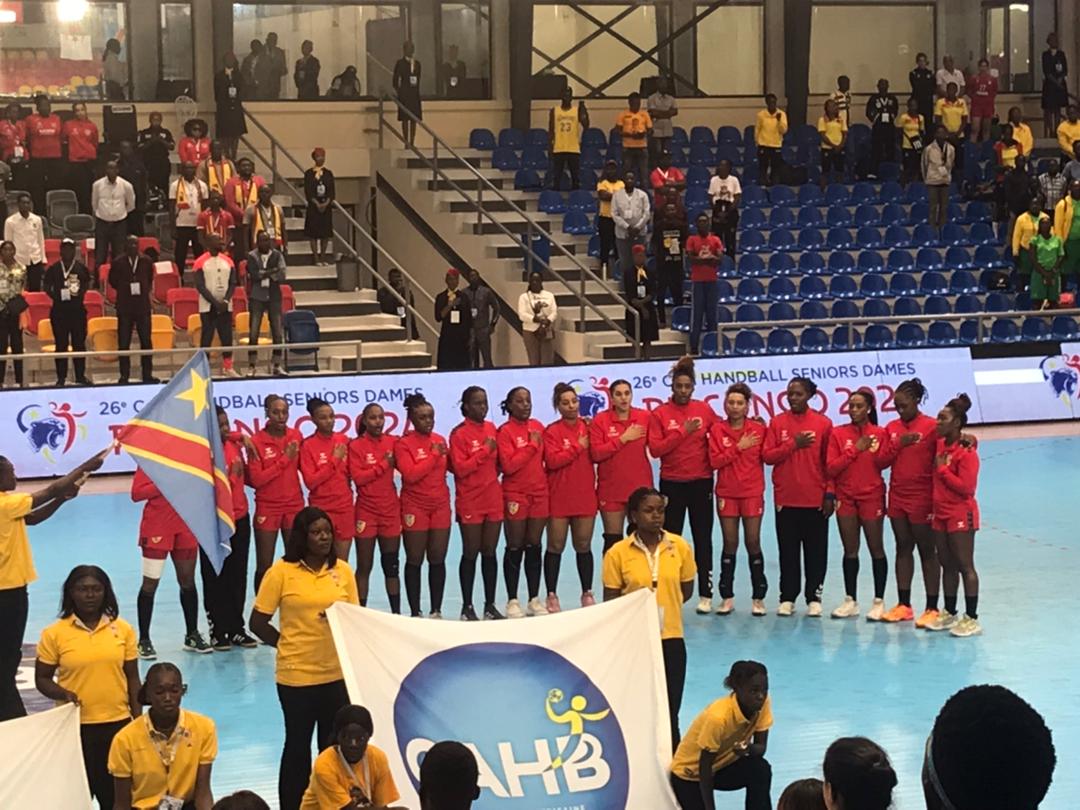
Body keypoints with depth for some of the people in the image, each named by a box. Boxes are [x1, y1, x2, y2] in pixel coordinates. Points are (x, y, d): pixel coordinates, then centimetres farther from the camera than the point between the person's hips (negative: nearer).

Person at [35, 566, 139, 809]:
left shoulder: (123, 629, 2)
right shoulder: (54, 633, -4)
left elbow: (132, 678, 7)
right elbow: (42, 679, 2)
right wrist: (62, 694, -17)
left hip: (118, 723, 1)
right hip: (75, 725, -1)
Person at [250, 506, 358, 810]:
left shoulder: (342, 570, 5)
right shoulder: (281, 571, -6)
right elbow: (257, 622, -2)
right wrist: (286, 644, -5)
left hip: (337, 673, 3)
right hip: (296, 674, -3)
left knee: (334, 746, 9)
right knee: (298, 744, 8)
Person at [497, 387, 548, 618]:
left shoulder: (538, 426, 8)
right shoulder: (505, 431, -8)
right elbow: (508, 466, -17)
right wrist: (532, 445, -15)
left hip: (539, 493, 5)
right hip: (515, 496, -5)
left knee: (534, 546, 8)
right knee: (515, 548, 0)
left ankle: (534, 599, 14)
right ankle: (512, 601, 6)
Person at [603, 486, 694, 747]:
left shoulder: (680, 547, 0)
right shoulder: (617, 553, -6)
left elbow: (686, 589, 11)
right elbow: (611, 600, -1)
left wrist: (661, 605, 0)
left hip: (671, 638, 1)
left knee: (669, 710, 4)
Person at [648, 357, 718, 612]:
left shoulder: (704, 409, 1)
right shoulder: (660, 413, -2)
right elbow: (655, 449, -10)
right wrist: (682, 432, -17)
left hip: (701, 483, 1)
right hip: (672, 484, 0)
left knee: (703, 539, 2)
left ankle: (705, 594, 7)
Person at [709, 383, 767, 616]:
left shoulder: (758, 429, -1)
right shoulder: (717, 430, 1)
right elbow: (715, 461, -8)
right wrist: (739, 447, -13)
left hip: (752, 492, -1)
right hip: (726, 493, 1)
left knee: (753, 542, -1)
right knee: (730, 543, 3)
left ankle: (758, 597, 6)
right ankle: (727, 597, 9)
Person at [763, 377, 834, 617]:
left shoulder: (824, 423, 0)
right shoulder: (777, 422, 4)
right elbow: (767, 456, -2)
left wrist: (830, 494, -4)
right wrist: (793, 444, -14)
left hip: (816, 500, -1)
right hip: (785, 499, 1)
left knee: (816, 551, 3)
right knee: (788, 551, 4)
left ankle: (814, 598, 10)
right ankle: (787, 598, 10)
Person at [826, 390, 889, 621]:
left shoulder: (880, 433, -1)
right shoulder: (838, 433, 2)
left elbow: (884, 462, -9)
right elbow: (831, 468, -5)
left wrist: (876, 449, -24)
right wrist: (854, 450, -12)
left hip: (872, 497, -2)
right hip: (846, 497, 2)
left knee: (876, 549, 1)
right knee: (850, 550, 6)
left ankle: (879, 602, 7)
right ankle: (850, 601, 13)